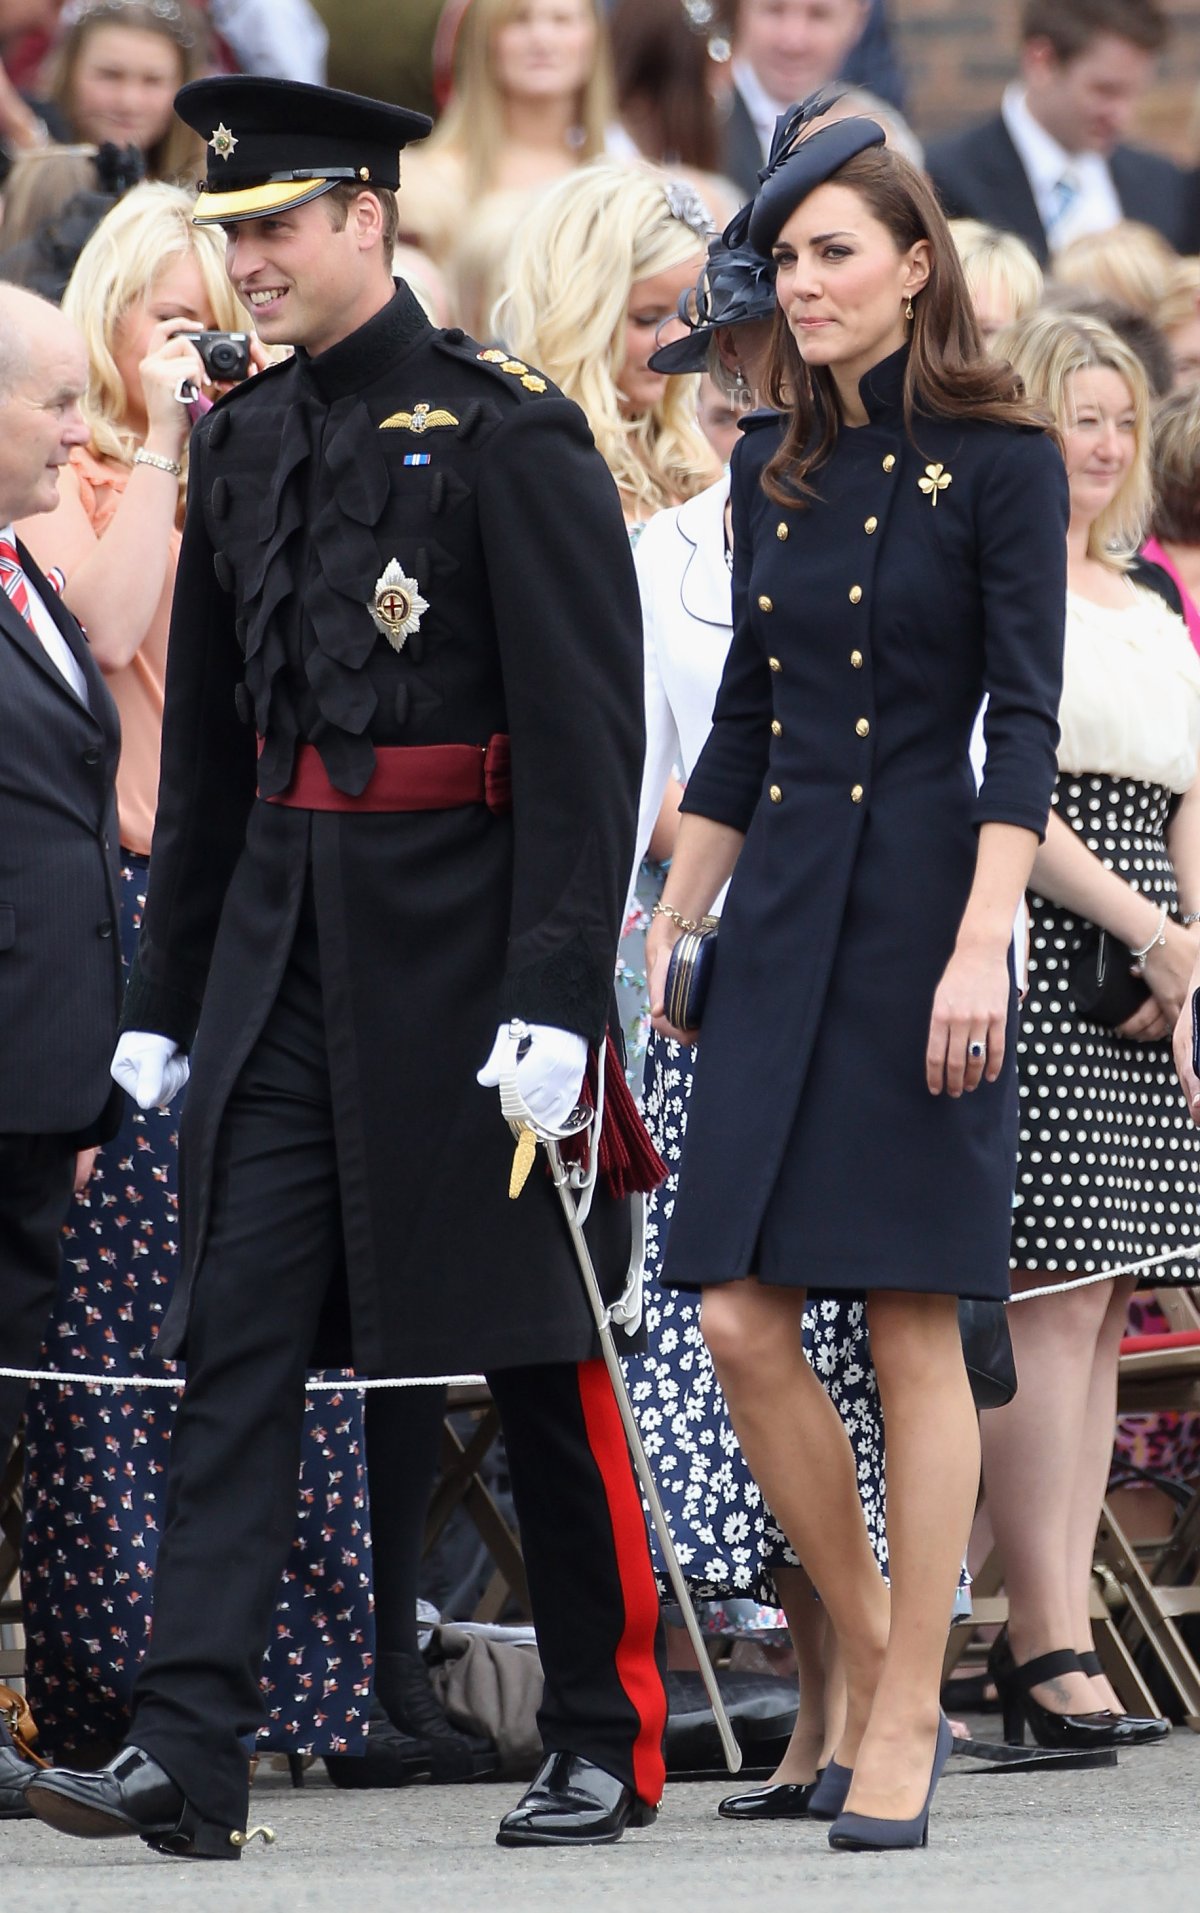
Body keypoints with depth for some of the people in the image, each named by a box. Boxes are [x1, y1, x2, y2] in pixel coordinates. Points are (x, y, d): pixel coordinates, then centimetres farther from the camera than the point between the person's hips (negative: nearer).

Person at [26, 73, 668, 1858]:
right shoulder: (243, 444, 12)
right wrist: (164, 994, 15)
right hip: (284, 951, 6)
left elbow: (588, 736, -13)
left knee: (536, 1349, 3)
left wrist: (559, 992, -19)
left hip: (460, 945, -6)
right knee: (238, 1338, -3)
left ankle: (611, 1742, 14)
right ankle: (189, 1757, -9)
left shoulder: (507, 433, -9)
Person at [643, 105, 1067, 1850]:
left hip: (920, 910, -6)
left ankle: (907, 1723, 3)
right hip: (781, 918, 6)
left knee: (914, 1330, -3)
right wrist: (665, 930, 15)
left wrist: (981, 944, -19)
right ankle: (874, 1677, 13)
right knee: (743, 1324, -1)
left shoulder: (998, 460, -5)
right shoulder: (777, 470, 12)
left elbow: (1025, 724, -10)